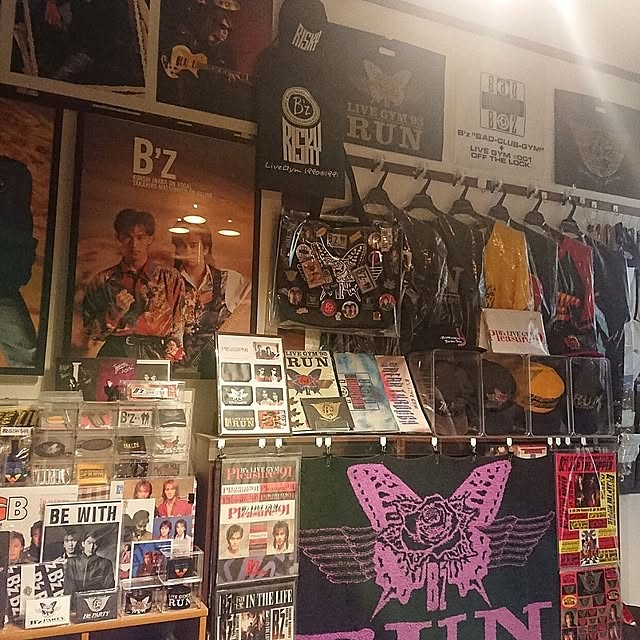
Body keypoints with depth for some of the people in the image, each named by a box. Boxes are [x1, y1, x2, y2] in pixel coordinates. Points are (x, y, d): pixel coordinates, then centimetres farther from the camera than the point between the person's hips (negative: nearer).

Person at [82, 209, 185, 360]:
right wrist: (115, 312, -6)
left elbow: (178, 331, 7)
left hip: (155, 355, 0)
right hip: (113, 355, 1)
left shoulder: (171, 278, 10)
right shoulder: (102, 280, 11)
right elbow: (92, 332, 10)